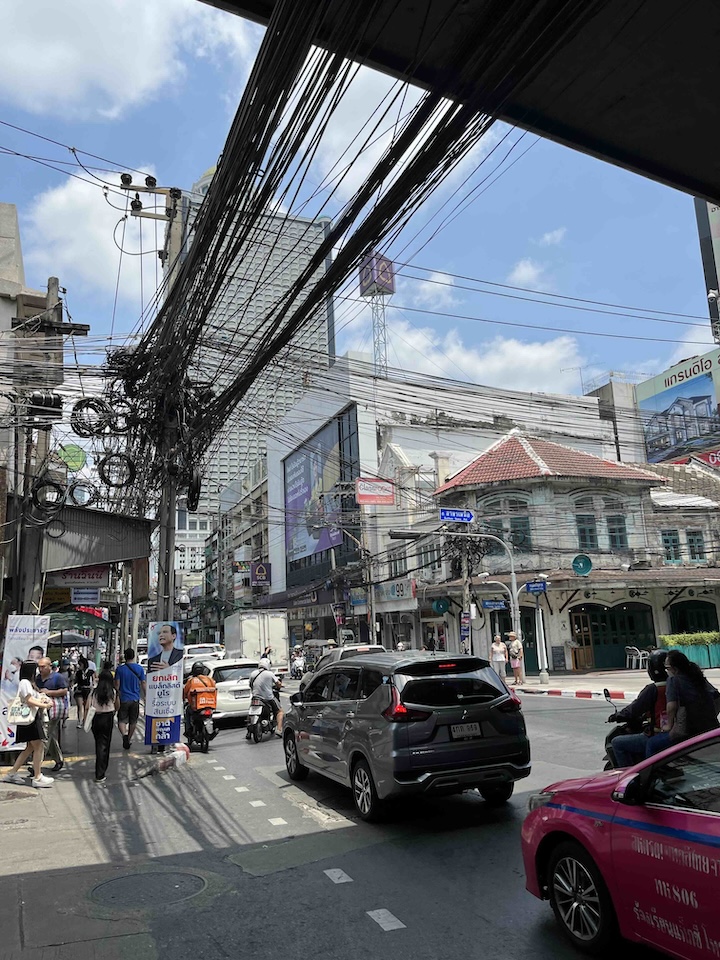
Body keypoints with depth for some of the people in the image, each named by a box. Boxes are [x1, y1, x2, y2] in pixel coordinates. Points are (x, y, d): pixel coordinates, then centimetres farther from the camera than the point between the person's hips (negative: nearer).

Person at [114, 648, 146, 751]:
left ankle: (124, 734, -24)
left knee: (121, 720, 2)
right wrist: (145, 696, 11)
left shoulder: (120, 669, -5)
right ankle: (129, 739, 23)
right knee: (133, 721, 15)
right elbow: (143, 684, 1)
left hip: (123, 699, -2)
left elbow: (117, 685, -5)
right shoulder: (140, 668, -2)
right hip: (135, 699, 2)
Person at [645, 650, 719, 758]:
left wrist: (669, 724, -3)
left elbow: (672, 706, -18)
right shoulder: (700, 678, 14)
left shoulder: (673, 679, -7)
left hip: (687, 732, -8)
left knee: (651, 744, 8)